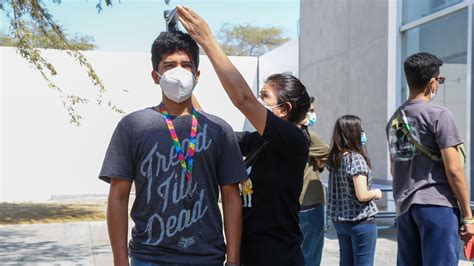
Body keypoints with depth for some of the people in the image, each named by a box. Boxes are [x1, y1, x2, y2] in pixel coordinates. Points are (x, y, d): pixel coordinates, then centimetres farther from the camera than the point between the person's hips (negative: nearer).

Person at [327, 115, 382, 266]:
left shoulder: (333, 159, 2)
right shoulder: (356, 159, -19)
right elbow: (362, 195, -23)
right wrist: (376, 193, -4)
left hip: (339, 220, 7)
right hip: (361, 221, -7)